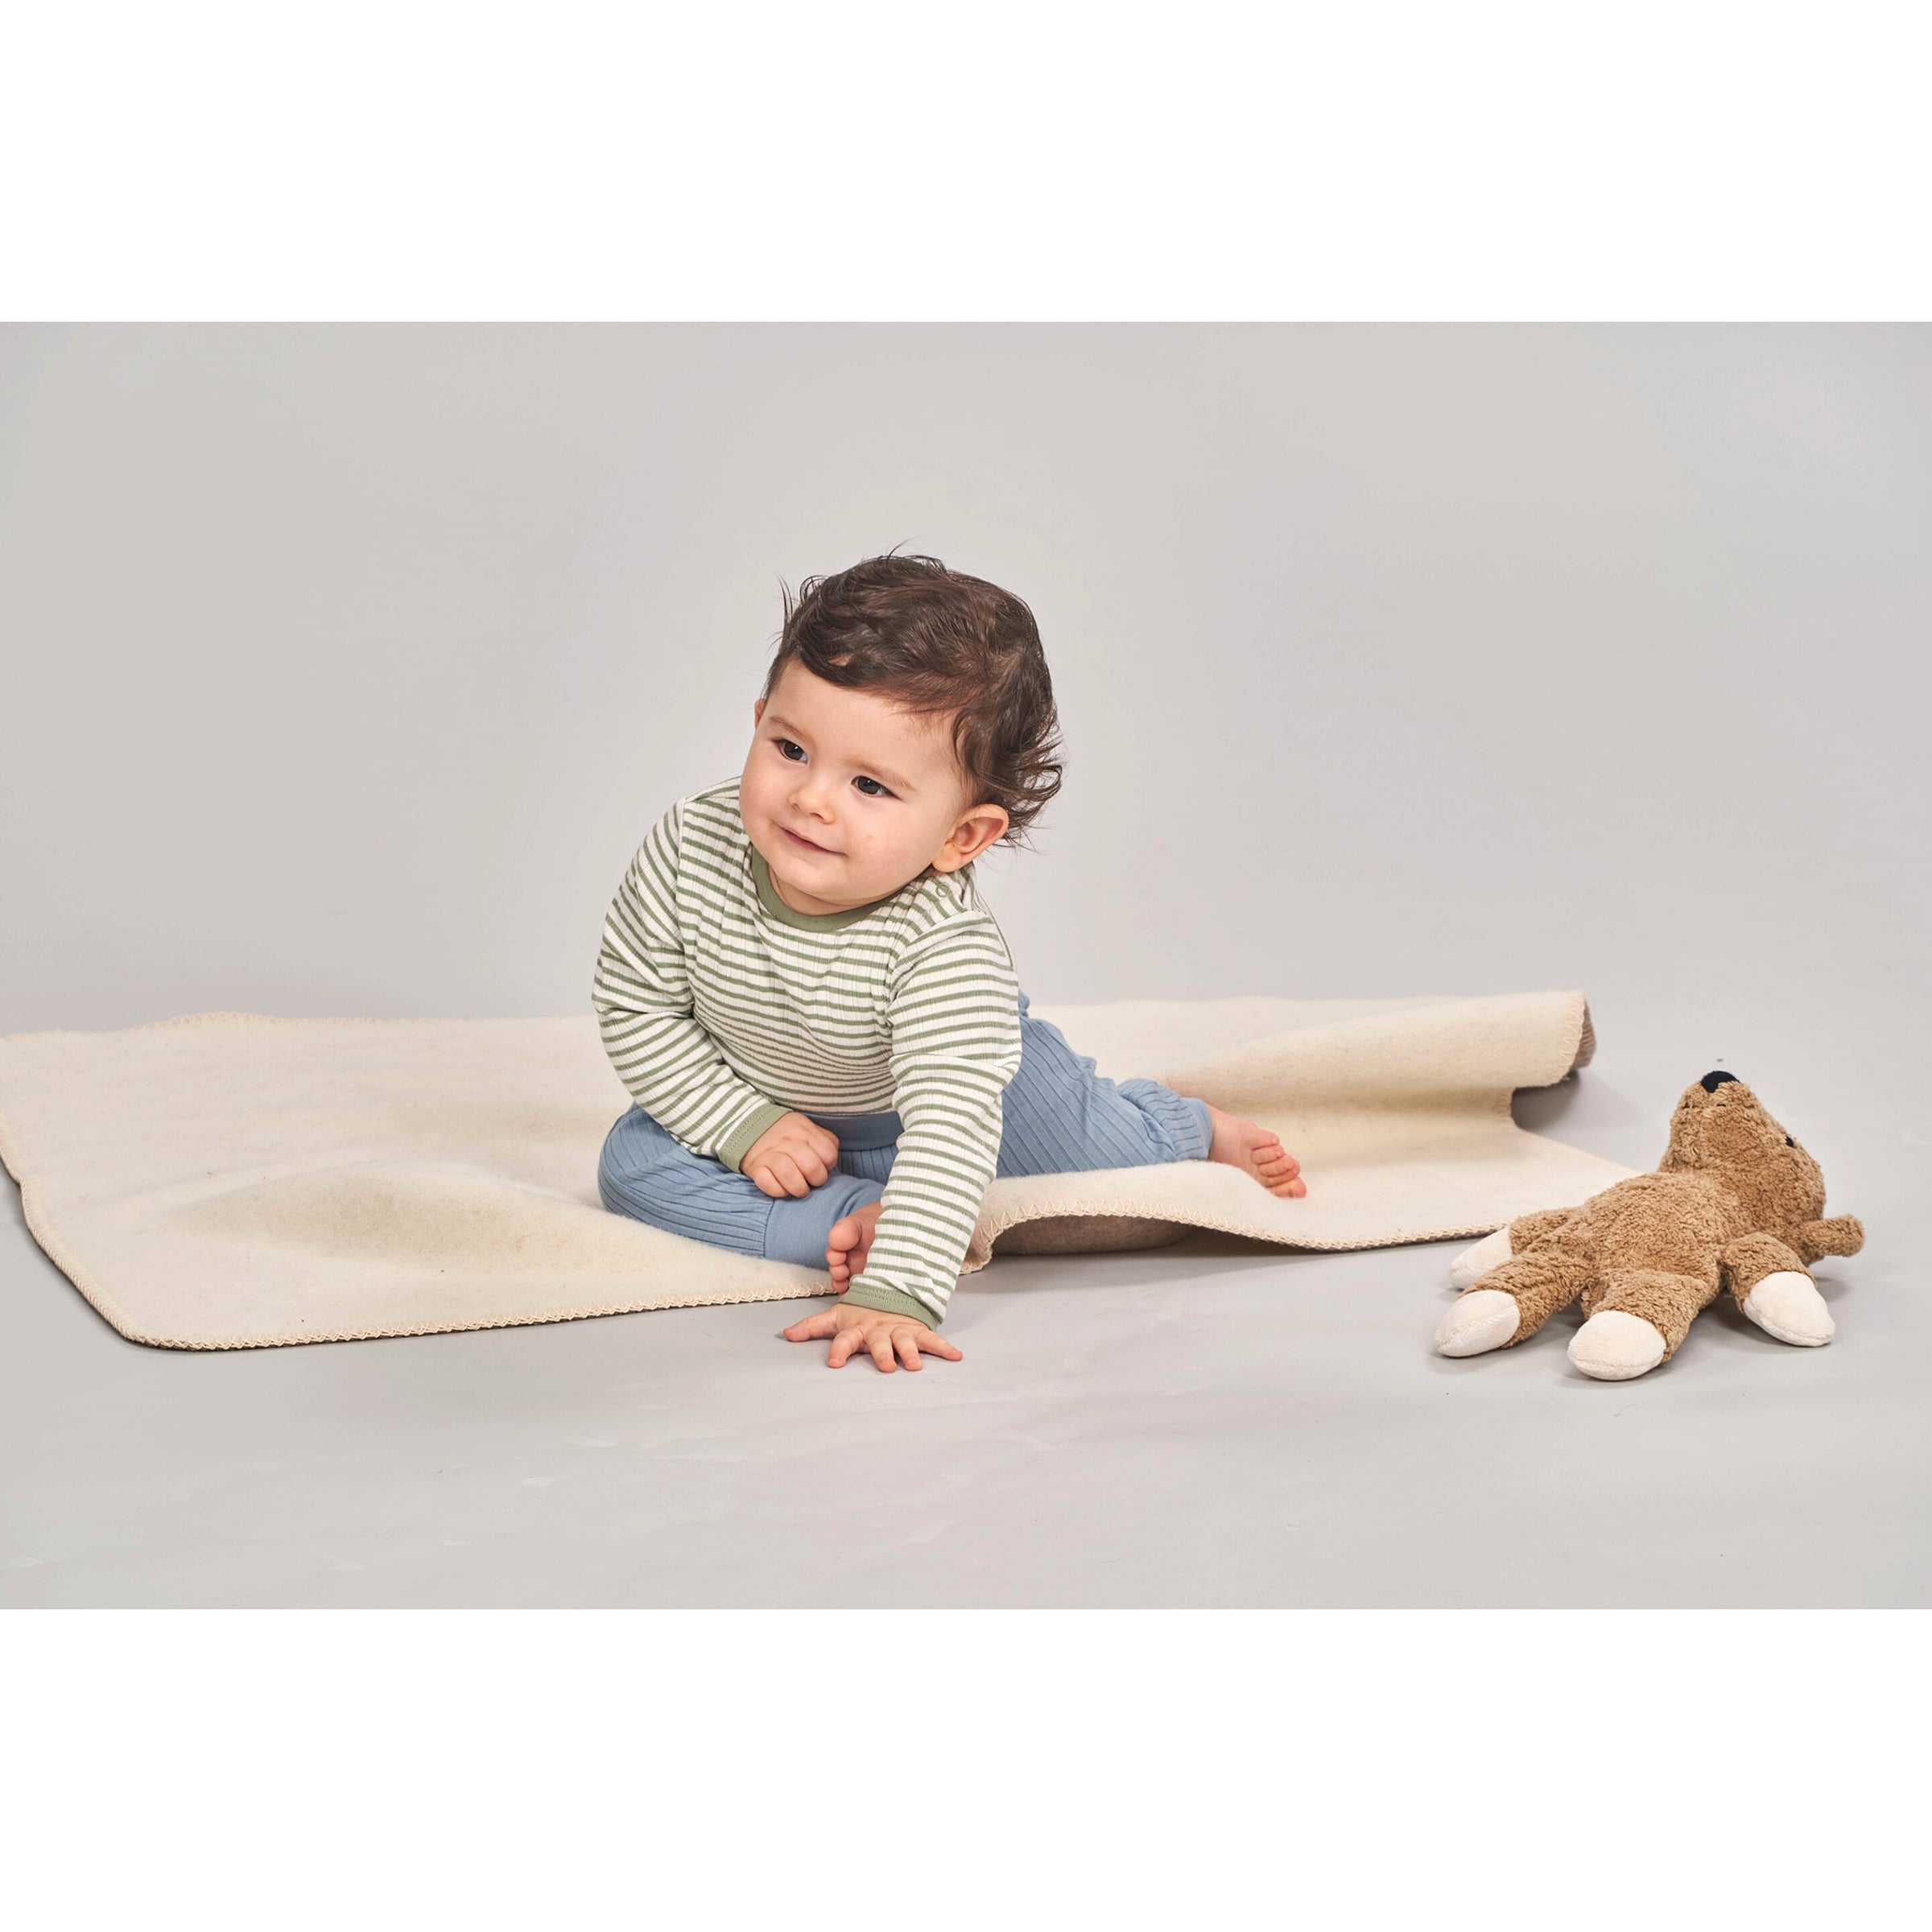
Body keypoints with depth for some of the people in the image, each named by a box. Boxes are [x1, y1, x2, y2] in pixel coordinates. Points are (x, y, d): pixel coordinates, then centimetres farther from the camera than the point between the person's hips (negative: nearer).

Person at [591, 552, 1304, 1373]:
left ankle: (1196, 1126, 26)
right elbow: (635, 1006, -16)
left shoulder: (948, 947, -40)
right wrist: (744, 1127, -22)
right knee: (633, 1164, -21)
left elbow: (950, 1127, -46)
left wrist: (893, 1295, -56)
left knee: (1117, 1160, -11)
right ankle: (853, 1220, -19)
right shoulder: (690, 847, -31)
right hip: (756, 1100, 3)